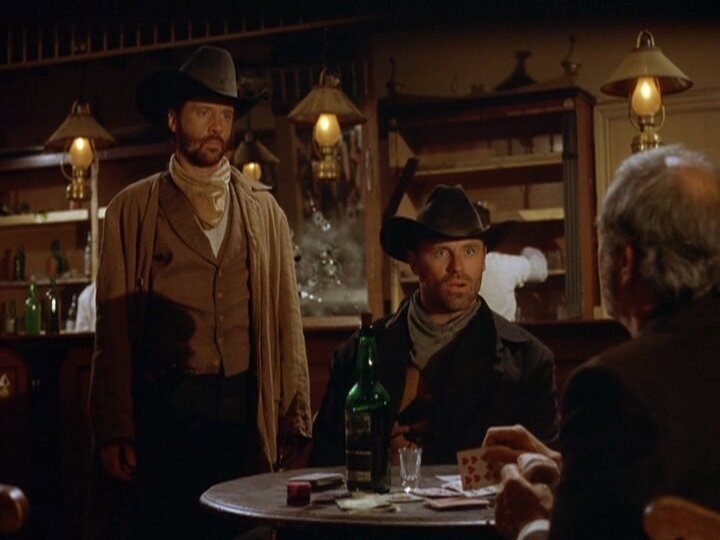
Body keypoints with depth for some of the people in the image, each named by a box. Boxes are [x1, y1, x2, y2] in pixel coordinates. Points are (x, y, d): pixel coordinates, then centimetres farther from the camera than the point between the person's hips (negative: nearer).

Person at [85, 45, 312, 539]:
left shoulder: (265, 210, 9)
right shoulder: (133, 209, 3)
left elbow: (286, 317, 8)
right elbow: (114, 326, 0)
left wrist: (294, 418, 3)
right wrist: (114, 432, -4)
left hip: (245, 410, 2)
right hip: (163, 407, -2)